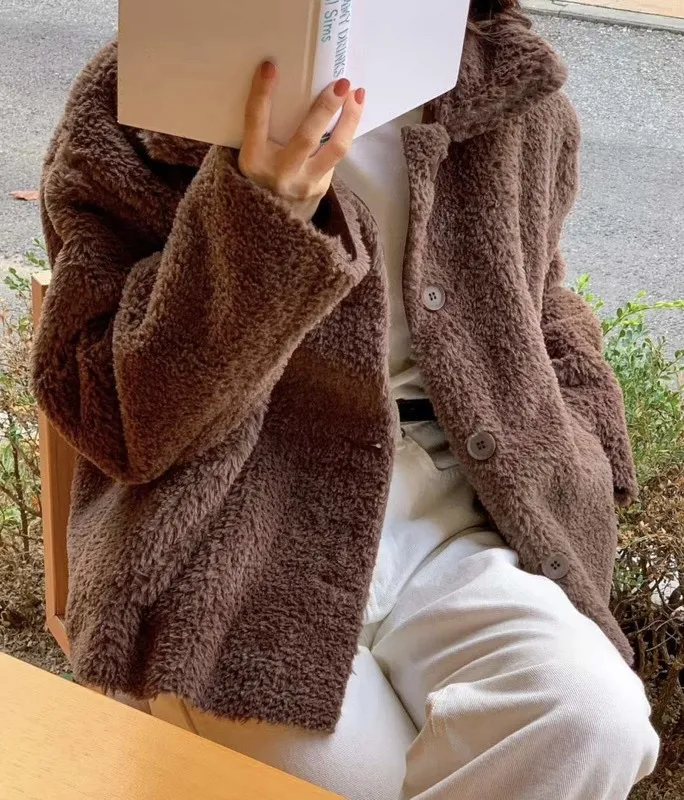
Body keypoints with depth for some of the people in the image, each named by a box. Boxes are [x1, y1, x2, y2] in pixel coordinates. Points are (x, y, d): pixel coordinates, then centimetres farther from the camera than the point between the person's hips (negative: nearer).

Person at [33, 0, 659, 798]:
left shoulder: (512, 84, 7)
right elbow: (109, 414, -10)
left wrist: (575, 468, 7)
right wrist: (253, 221, -25)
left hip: (455, 520, 4)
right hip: (239, 541, -2)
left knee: (595, 721, -21)